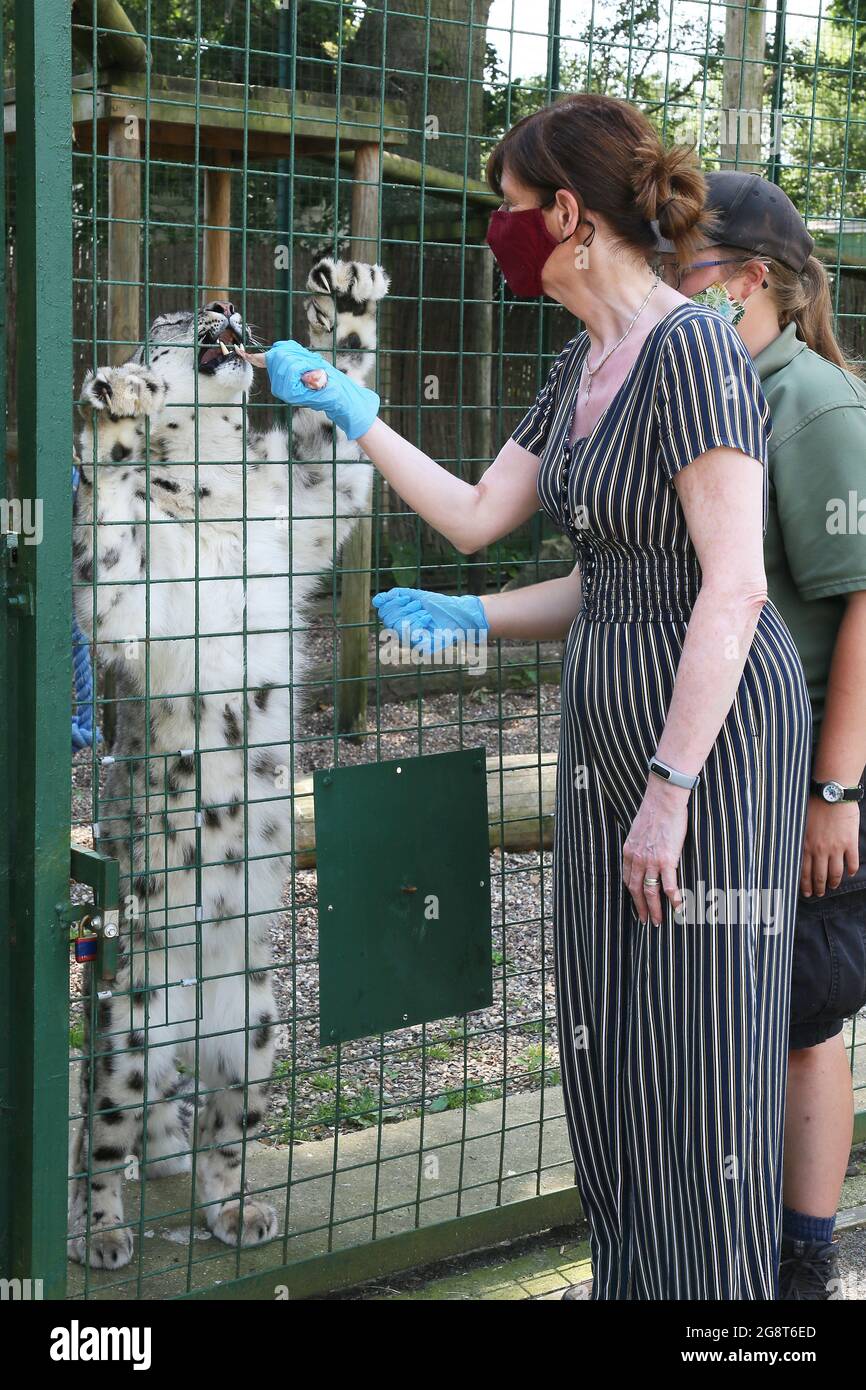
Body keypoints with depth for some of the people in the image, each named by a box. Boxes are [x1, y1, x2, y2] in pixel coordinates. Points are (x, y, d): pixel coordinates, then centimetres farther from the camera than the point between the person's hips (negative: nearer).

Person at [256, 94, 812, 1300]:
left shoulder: (694, 350, -17)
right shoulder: (584, 366, 11)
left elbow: (733, 588, -23)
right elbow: (475, 516, 21)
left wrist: (669, 790, -23)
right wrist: (349, 412, 22)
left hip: (713, 735, -9)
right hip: (609, 725, 9)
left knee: (701, 1051, -2)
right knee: (606, 1043, 13)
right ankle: (630, 1280, 26)